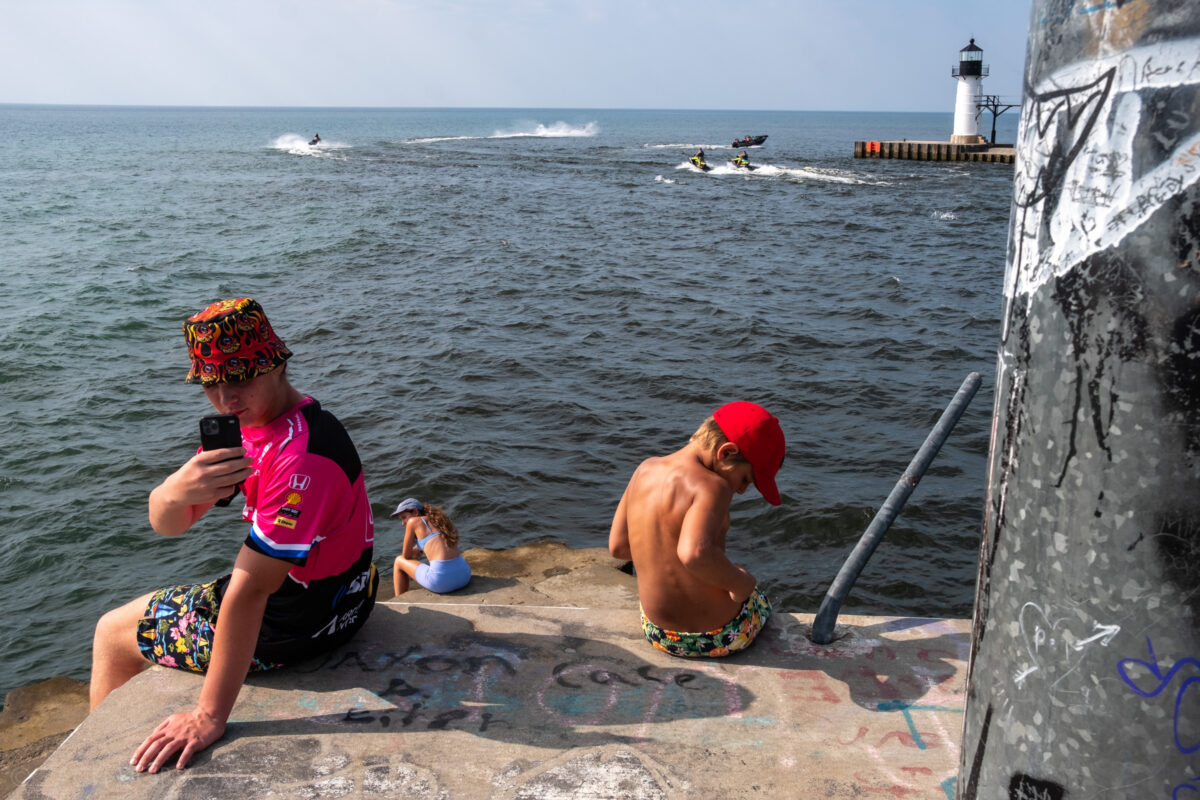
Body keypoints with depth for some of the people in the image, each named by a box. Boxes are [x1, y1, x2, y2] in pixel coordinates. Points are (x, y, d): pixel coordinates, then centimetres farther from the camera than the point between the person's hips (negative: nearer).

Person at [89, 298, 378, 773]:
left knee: (112, 634, 11)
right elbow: (165, 523, -6)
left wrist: (210, 716, -30)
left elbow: (250, 590, -33)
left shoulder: (301, 456, -33)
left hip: (300, 621, -8)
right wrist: (176, 493, -31)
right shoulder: (251, 421, -2)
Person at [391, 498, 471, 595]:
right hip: (464, 576, 6)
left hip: (442, 580, -6)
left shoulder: (413, 521, 5)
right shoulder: (441, 520, 25)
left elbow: (406, 555, 14)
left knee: (399, 561, 21)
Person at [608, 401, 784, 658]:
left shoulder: (646, 470, -4)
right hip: (718, 636, -5)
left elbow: (618, 546, 3)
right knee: (760, 601, 31)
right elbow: (694, 553, -43)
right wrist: (742, 583, -26)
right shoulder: (712, 486, -26)